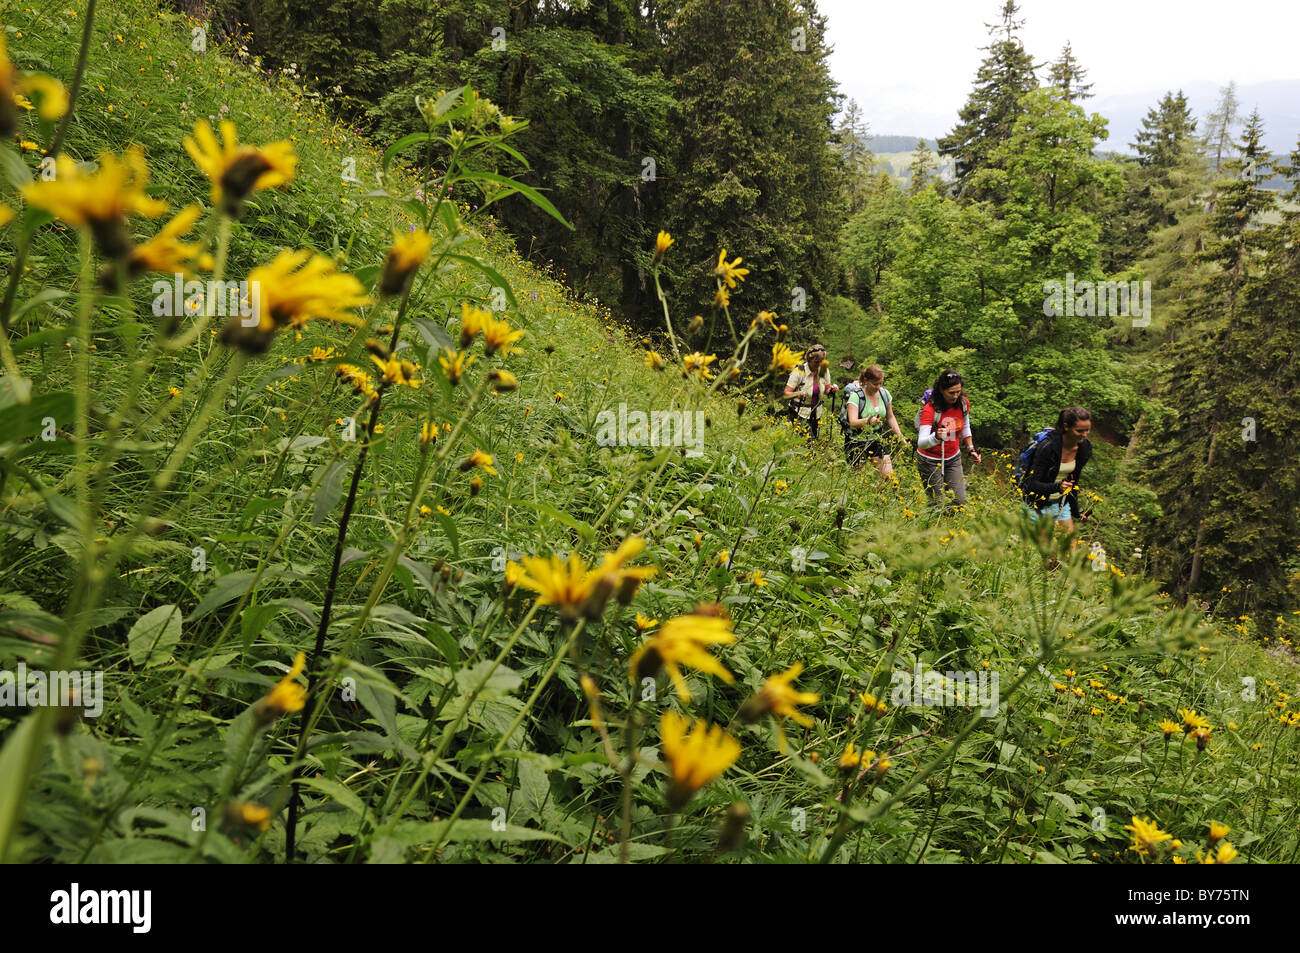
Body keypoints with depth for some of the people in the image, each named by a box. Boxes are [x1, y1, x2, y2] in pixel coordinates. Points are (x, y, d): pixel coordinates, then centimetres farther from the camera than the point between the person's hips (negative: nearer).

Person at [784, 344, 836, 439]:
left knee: (814, 439, 9)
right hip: (801, 413, -5)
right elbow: (787, 393, -15)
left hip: (816, 413, 5)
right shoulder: (799, 371, -16)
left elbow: (826, 390, 11)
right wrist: (797, 394, -37)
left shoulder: (824, 370, -1)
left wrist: (832, 389, -13)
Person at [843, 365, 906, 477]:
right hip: (857, 442, -4)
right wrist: (868, 420, -47)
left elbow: (890, 417, 16)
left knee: (889, 475, -5)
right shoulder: (856, 396, -16)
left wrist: (900, 435, 5)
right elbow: (853, 422, -28)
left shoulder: (885, 394, 1)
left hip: (877, 441, 4)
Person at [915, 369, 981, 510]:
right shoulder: (930, 409, -25)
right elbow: (921, 442, -34)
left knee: (960, 501, 1)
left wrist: (971, 449, 7)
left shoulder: (963, 403, -7)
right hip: (930, 460, -5)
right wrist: (936, 437, -53)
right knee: (937, 505, -3)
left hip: (953, 458, 5)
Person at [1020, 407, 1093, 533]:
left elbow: (1074, 478, 11)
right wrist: (1057, 487, -41)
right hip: (1037, 501, -5)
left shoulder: (1085, 448, -6)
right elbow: (1033, 484, -24)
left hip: (1061, 501, 6)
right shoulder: (1047, 447, -26)